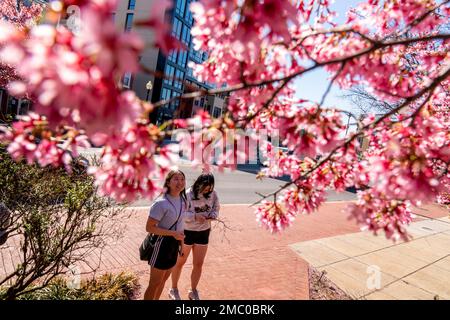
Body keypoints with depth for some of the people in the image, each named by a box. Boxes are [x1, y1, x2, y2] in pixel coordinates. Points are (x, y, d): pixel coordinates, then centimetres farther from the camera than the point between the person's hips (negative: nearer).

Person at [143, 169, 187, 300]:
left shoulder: (183, 200, 0)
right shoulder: (161, 203, -24)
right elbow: (149, 227, -21)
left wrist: (181, 242, 15)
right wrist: (173, 233, -25)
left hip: (174, 244, 7)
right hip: (162, 244, -7)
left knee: (163, 279, 24)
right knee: (155, 283, 8)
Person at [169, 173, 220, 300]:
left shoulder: (213, 194, -8)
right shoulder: (188, 194, -22)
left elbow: (216, 208, 6)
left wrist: (213, 215, -16)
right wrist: (195, 216, -32)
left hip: (203, 232, 4)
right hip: (187, 232, -3)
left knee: (198, 264, 13)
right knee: (180, 262, 16)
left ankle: (193, 291, 38)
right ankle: (173, 290, 40)